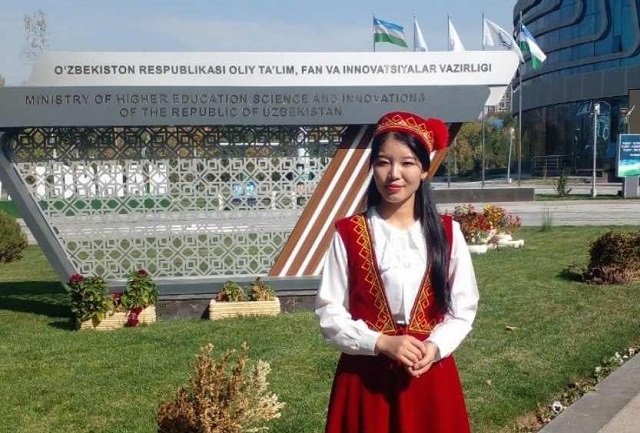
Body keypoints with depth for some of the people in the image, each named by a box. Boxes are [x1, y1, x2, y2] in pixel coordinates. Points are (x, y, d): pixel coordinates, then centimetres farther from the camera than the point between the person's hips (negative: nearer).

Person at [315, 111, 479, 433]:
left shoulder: (447, 232, 0)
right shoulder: (348, 234, -5)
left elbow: (464, 308, 4)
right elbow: (329, 313, -5)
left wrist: (435, 347, -13)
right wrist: (381, 343, -17)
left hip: (431, 376, 2)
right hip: (364, 377, -1)